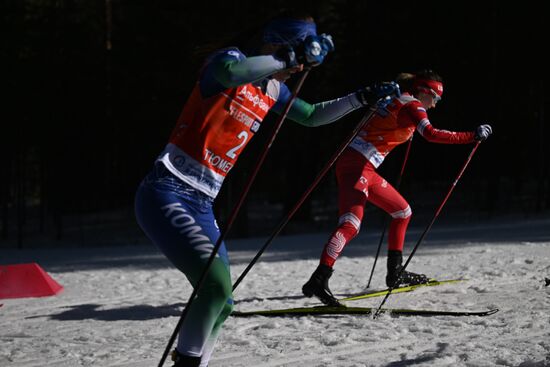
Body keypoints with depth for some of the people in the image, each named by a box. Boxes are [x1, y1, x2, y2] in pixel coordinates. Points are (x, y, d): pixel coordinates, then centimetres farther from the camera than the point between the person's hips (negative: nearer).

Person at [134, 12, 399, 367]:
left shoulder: (272, 90, 15)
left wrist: (364, 97, 25)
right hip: (167, 195, -9)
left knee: (222, 305, 8)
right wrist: (289, 59, -28)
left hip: (202, 207, 9)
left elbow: (312, 116, 32)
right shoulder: (230, 59, -9)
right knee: (216, 284, -26)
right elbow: (230, 71, -36)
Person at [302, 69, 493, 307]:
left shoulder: (399, 102, 21)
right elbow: (431, 135, -22)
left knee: (402, 212, 20)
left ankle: (395, 273, 24)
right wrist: (473, 136, -19)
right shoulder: (412, 105, -5)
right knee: (351, 224, -25)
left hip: (365, 169, 10)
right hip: (356, 165, -10)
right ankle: (318, 280, -37)